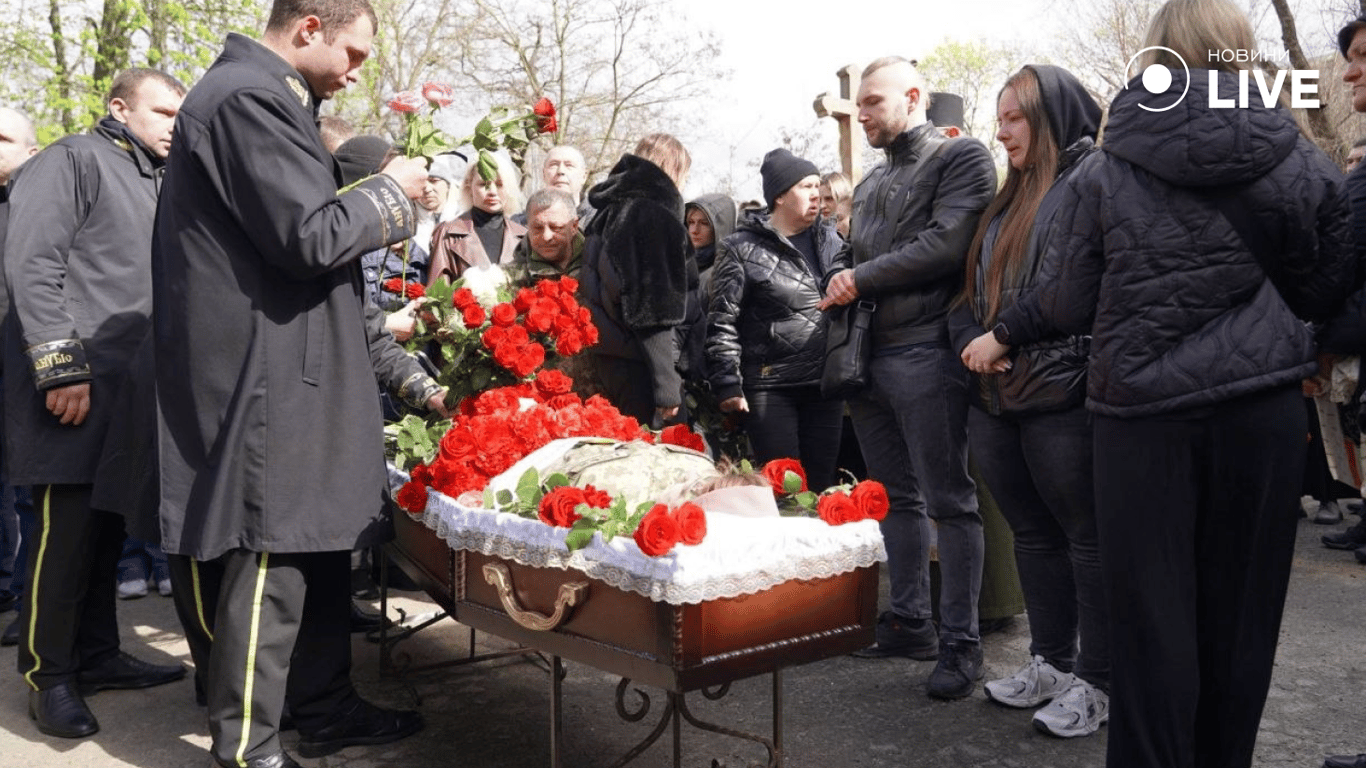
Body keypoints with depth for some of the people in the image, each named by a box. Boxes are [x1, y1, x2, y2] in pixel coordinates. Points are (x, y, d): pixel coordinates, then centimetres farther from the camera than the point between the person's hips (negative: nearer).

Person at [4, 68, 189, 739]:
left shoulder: (153, 181, 21)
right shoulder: (73, 161, -4)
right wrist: (62, 368, -19)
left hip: (131, 387, 8)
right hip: (75, 385, -8)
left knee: (108, 524, 12)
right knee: (67, 526, -5)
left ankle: (97, 655, 22)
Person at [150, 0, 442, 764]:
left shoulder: (269, 101, 20)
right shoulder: (248, 99, -14)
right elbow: (311, 238, -21)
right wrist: (391, 192, -3)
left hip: (291, 374, 11)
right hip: (264, 380, -11)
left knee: (321, 542, 15)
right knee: (271, 561, -5)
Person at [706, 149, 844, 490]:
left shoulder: (831, 240, 11)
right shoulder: (742, 249, -3)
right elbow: (722, 323, -5)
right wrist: (728, 383, -10)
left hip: (825, 383, 4)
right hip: (770, 388, -4)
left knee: (821, 483, 8)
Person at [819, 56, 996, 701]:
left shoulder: (961, 157, -2)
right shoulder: (871, 182, 22)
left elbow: (947, 244, -15)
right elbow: (849, 257, 26)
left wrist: (862, 278, -8)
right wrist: (840, 286, 2)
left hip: (925, 352, -7)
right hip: (868, 355, 8)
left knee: (948, 500, -3)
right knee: (897, 496, 12)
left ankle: (960, 643, 3)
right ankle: (910, 622, 22)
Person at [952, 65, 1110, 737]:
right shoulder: (1006, 202, 20)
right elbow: (969, 288, 22)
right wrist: (970, 339, 2)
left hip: (1060, 398, -8)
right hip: (996, 398, 8)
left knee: (1086, 536, 1)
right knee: (1032, 533, 15)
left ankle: (1096, 684, 10)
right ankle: (1050, 663, 27)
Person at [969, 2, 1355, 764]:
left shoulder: (1103, 174, -5)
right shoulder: (1306, 163, 1)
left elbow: (1065, 304, 1)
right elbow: (1331, 290, 9)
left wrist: (1003, 333, 20)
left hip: (1148, 414, -2)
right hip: (1267, 407, 2)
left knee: (1155, 615, 6)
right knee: (1242, 610, 13)